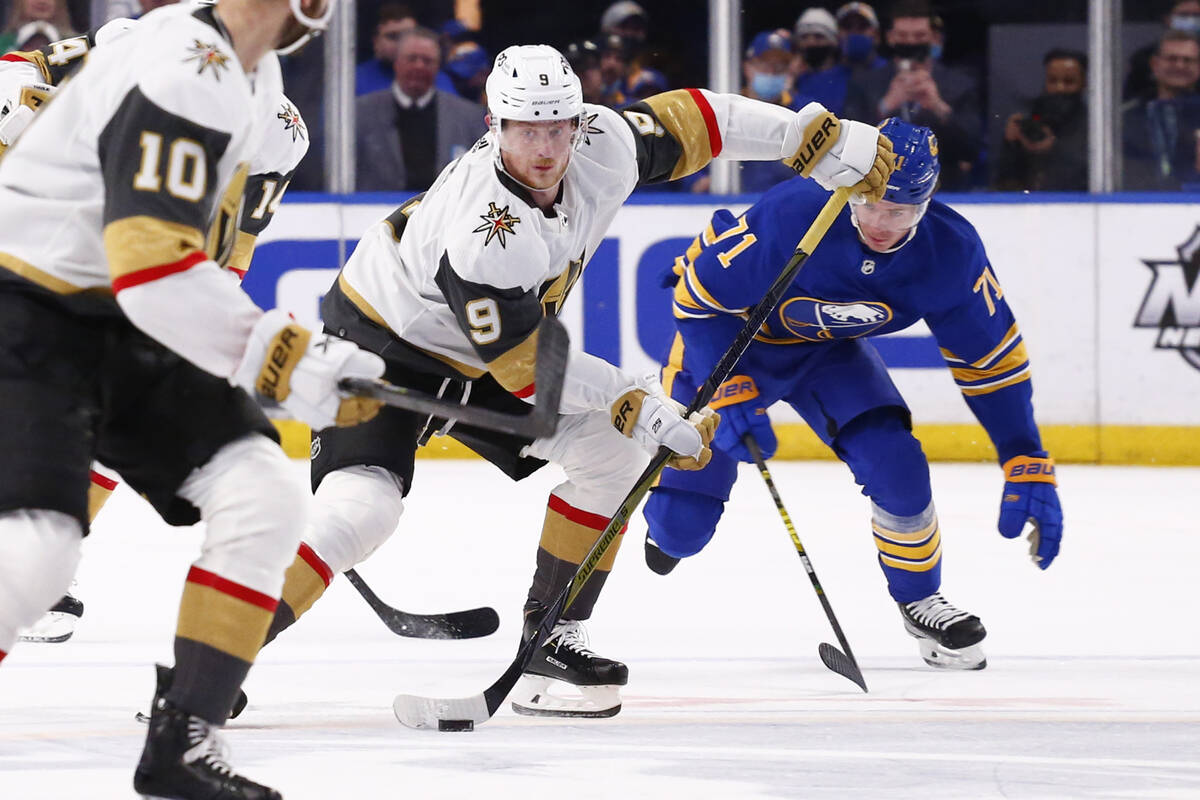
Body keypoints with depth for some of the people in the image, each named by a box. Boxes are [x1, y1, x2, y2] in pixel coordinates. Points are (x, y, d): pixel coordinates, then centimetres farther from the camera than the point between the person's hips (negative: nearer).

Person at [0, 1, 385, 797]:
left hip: (123, 329, 9)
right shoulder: (185, 75, -24)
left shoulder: (252, 75, 8)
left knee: (264, 496, -2)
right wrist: (284, 358, -25)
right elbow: (151, 265, -30)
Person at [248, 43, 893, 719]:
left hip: (470, 360, 8)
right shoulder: (483, 236, -37)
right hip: (383, 338, -8)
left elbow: (681, 122, -1)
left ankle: (550, 644, 6)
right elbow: (525, 364, -29)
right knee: (364, 504, -28)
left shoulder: (601, 146, -18)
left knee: (611, 450, 1)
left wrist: (814, 134, 0)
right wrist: (638, 406, -26)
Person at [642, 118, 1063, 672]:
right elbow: (701, 296, -25)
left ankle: (919, 598, 9)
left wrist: (1028, 465, -17)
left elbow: (991, 358, -13)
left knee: (896, 467, -20)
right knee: (680, 526, -7)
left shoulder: (951, 252, -25)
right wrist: (731, 394, -35)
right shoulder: (790, 216, -38)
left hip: (827, 350, 3)